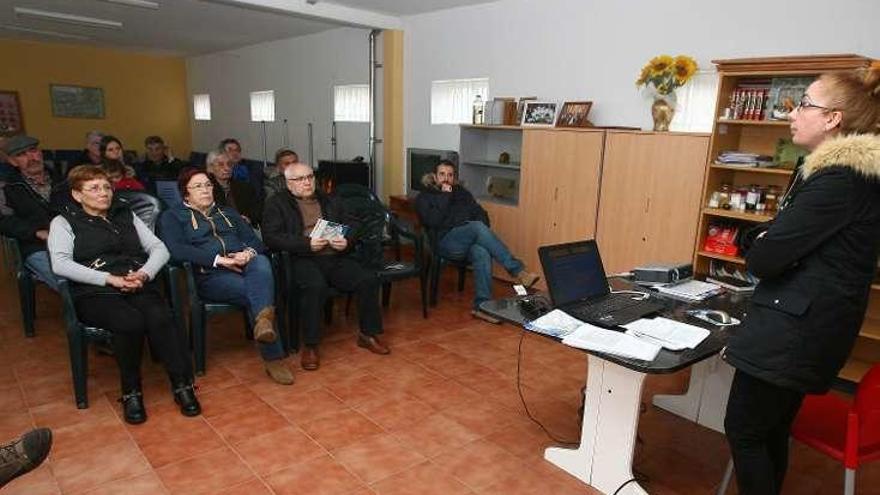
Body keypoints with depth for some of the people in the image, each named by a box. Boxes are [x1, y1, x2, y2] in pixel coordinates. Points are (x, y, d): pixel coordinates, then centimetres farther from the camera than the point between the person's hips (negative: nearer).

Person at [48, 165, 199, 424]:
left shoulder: (126, 215, 21)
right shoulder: (63, 222, 11)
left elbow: (159, 248, 13)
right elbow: (60, 264, -7)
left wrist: (145, 273, -8)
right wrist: (110, 279, -17)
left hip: (139, 286, 3)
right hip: (95, 293, -2)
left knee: (161, 318, -31)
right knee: (131, 322, -34)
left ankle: (183, 386, -23)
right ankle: (131, 393, -14)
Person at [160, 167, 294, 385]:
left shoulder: (228, 213, 31)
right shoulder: (173, 217, 17)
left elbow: (255, 240, 19)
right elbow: (178, 250, -4)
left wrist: (249, 252, -7)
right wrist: (219, 260, -15)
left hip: (243, 267, 4)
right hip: (209, 274, -3)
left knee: (261, 262, -35)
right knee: (256, 293, -32)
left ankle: (263, 320, -56)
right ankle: (273, 357, -29)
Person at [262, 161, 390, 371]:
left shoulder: (329, 202, 24)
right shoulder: (277, 203, 10)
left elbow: (349, 230, 22)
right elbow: (271, 236, -5)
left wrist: (346, 242, -4)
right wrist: (307, 244, -17)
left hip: (335, 258, 4)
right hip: (302, 259, -4)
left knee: (368, 279, -18)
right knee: (315, 286, -36)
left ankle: (368, 334, 0)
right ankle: (310, 345, -19)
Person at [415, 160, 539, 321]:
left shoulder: (461, 192, 25)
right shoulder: (424, 197, 13)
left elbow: (481, 214, 19)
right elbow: (432, 221, -6)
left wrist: (481, 235, -1)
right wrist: (445, 197, -4)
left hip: (470, 240, 4)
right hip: (447, 242, -4)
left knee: (482, 253, -34)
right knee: (477, 227, -34)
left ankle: (481, 306, -36)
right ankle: (518, 271, -37)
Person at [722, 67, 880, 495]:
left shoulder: (839, 179, -19)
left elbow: (762, 257, -21)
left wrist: (762, 247, 1)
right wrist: (770, 244, -4)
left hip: (795, 328, -10)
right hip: (804, 325, 10)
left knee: (743, 429, 1)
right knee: (770, 431, 19)